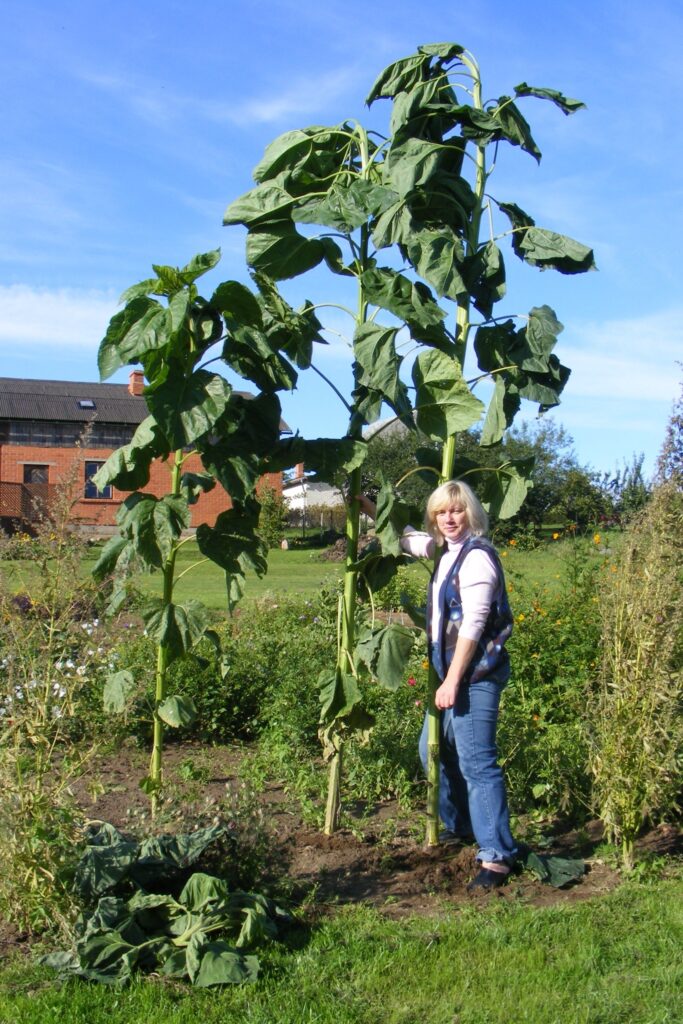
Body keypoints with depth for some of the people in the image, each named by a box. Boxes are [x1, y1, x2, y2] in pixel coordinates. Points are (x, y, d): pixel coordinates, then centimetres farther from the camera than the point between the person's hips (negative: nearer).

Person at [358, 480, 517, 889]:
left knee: (476, 762, -11)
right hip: (451, 670, 10)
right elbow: (407, 537, 33)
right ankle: (459, 826, 37)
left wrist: (453, 682, -20)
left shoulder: (477, 557, -15)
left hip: (476, 672, -10)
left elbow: (472, 626, -20)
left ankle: (496, 856, -5)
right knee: (435, 751, 19)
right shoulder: (447, 551, 14)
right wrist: (368, 508, 29)